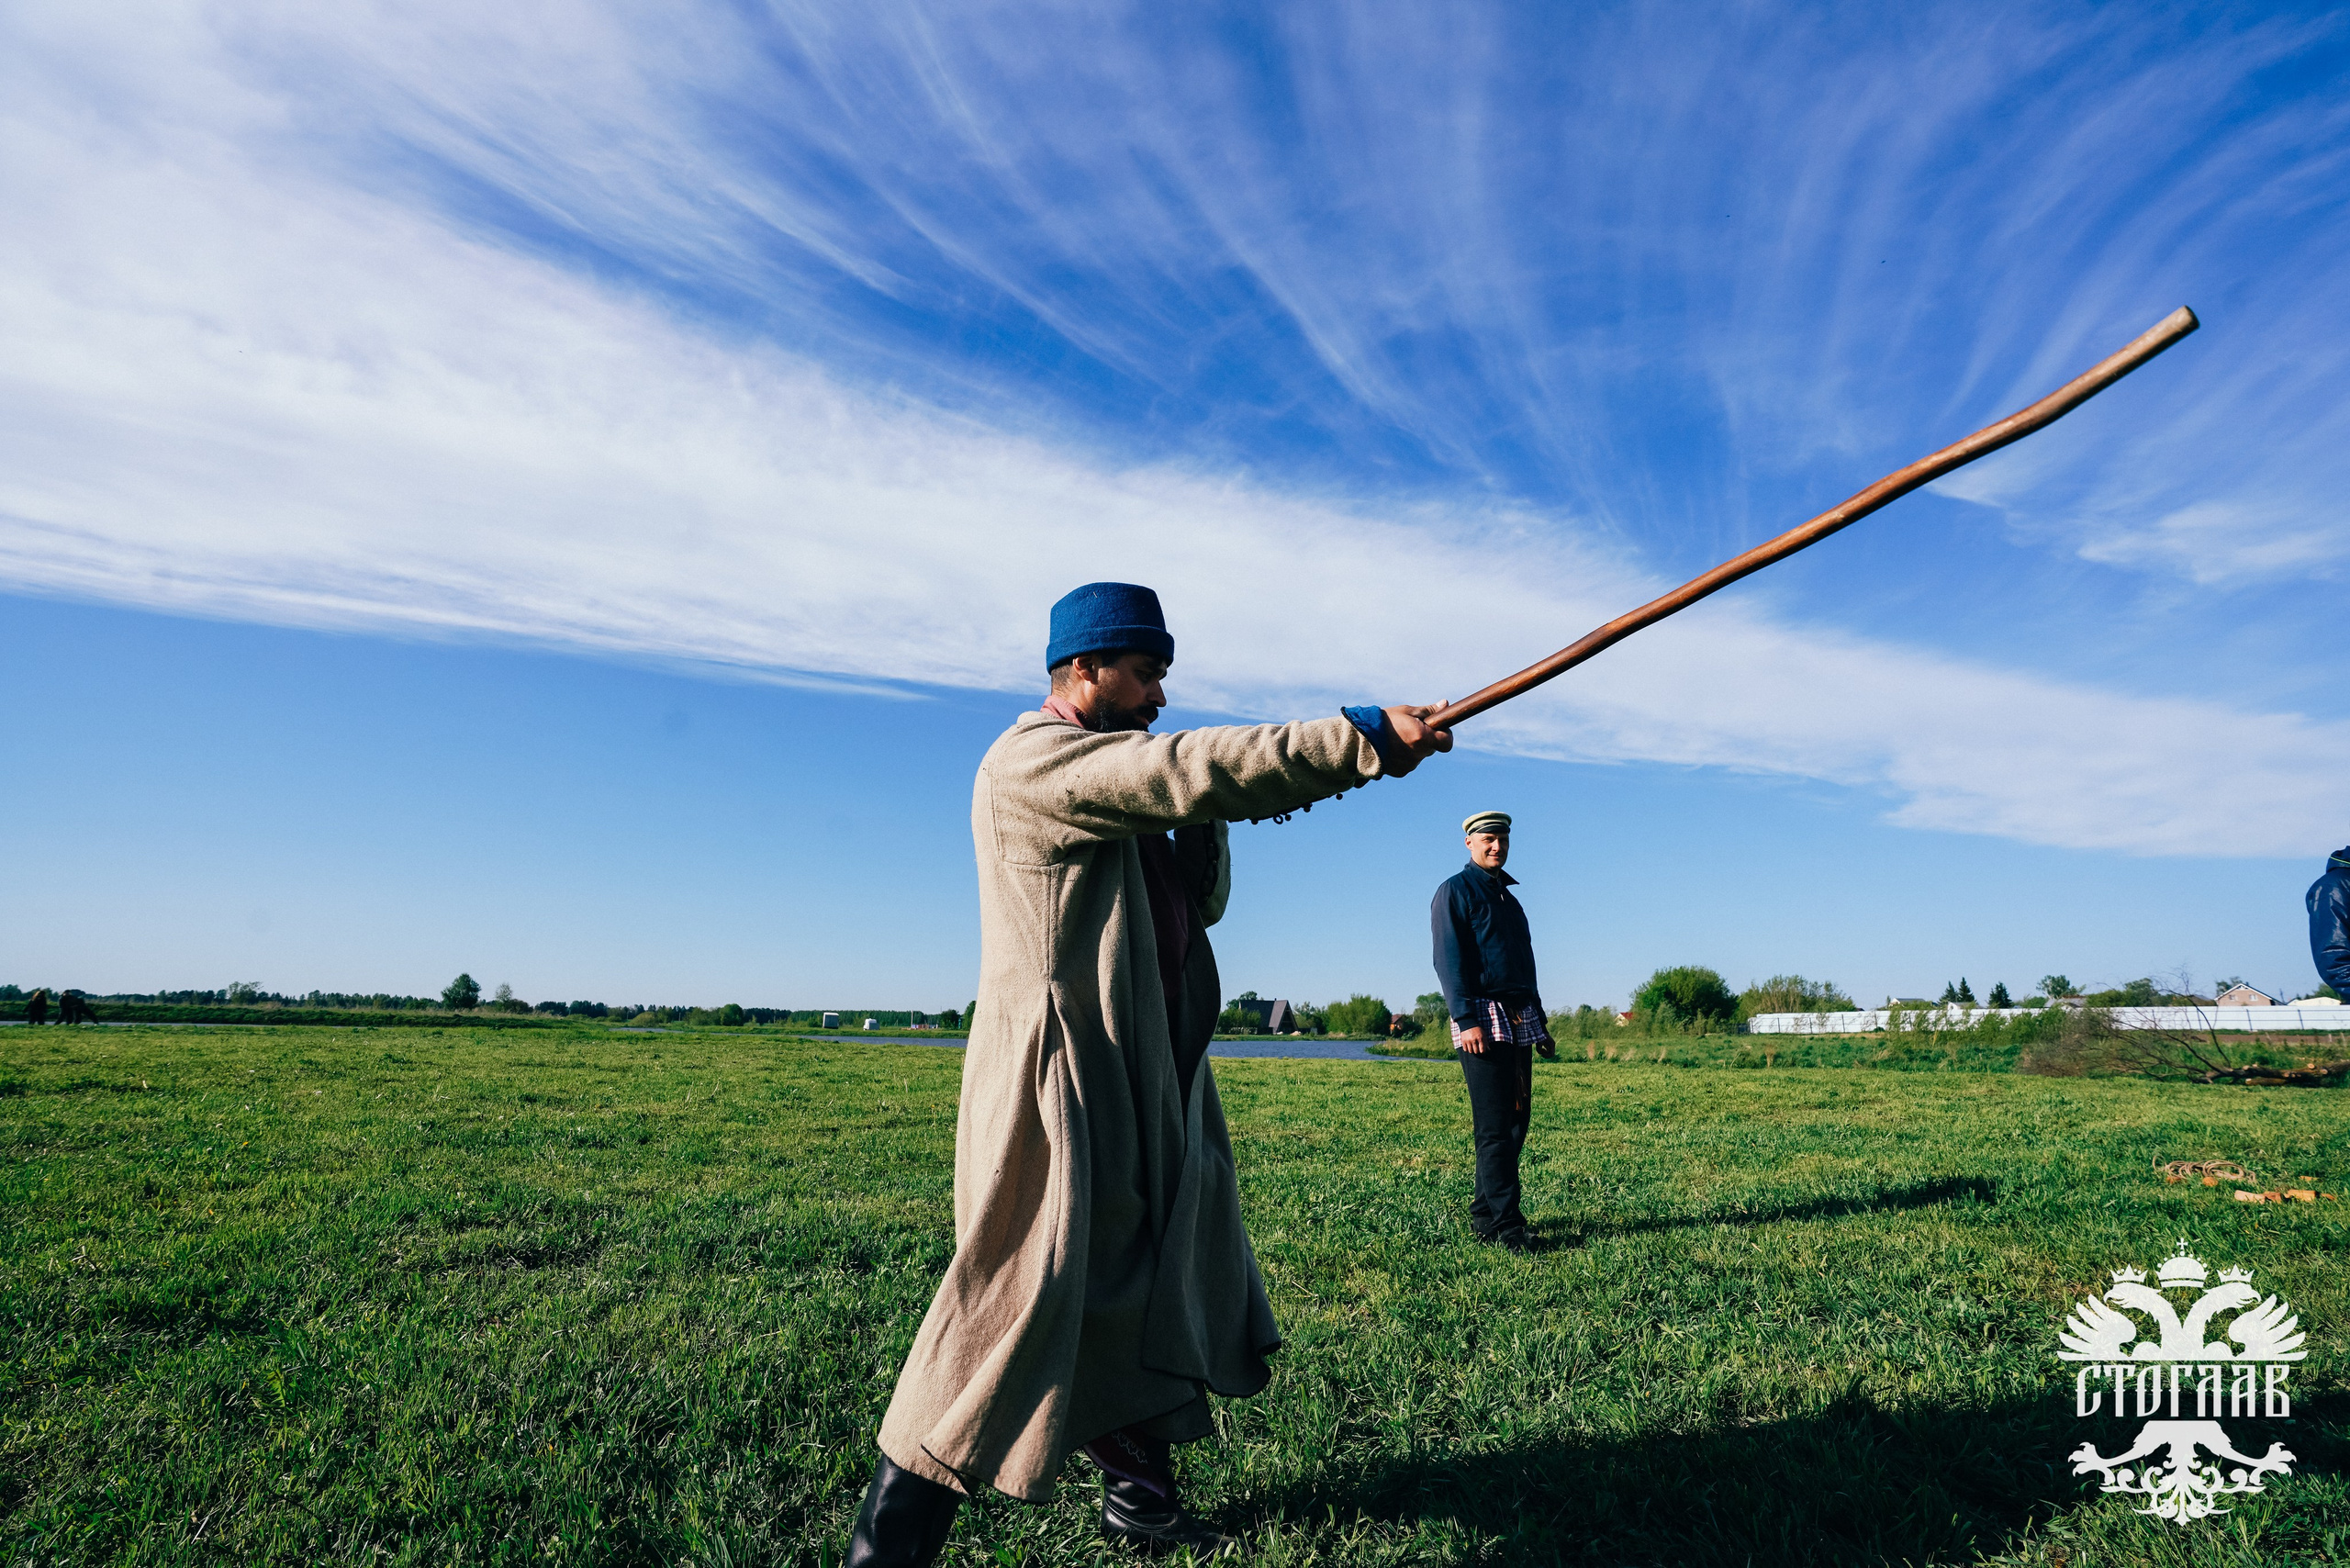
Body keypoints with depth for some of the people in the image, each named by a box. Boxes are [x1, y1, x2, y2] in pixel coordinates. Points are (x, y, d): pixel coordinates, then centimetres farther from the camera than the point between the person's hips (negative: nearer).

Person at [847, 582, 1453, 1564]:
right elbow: (1187, 769, -25)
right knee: (1016, 1321, -9)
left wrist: (1206, 815, -1)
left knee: (1149, 1303, 18)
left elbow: (1202, 902, 18)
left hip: (1140, 1095, 10)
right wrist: (1366, 741, -26)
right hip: (1055, 1092, -10)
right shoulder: (1030, 761, -12)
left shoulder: (1124, 794, 19)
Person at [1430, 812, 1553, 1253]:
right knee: (1495, 1127, -10)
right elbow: (1449, 962, -11)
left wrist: (1540, 1023, 21)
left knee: (1517, 1120, 8)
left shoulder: (1509, 899, 22)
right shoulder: (1455, 892, -2)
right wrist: (1466, 1020, -21)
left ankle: (1485, 1213, 16)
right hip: (1483, 1019, -8)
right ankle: (1505, 1226, -8)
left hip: (1519, 1020, 8)